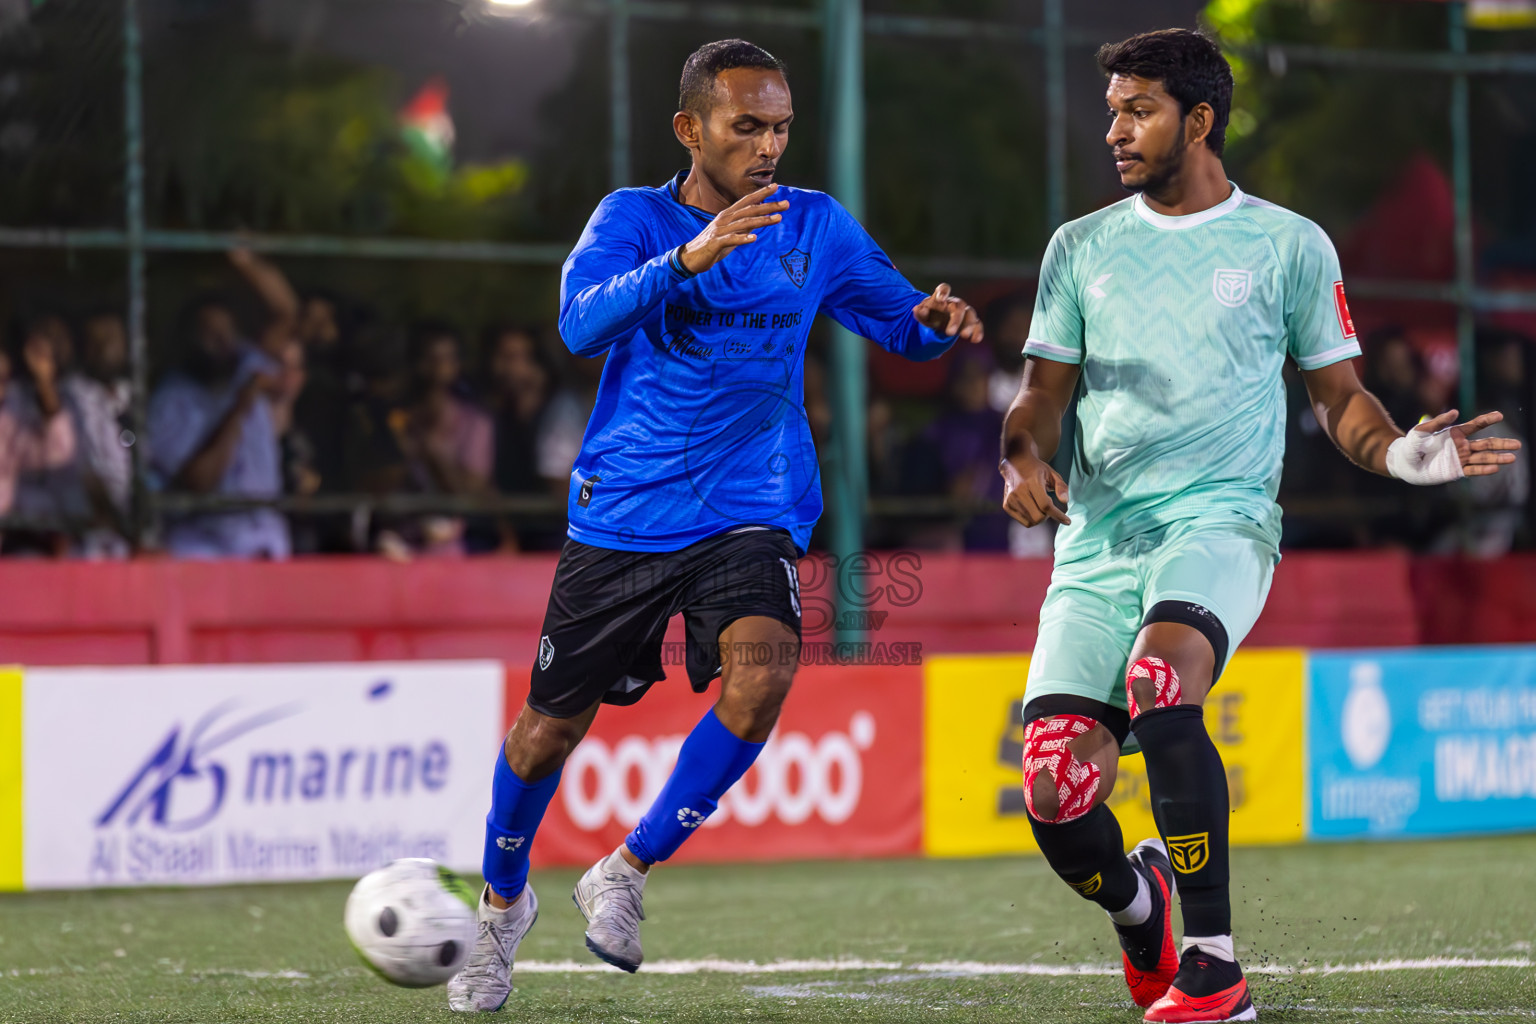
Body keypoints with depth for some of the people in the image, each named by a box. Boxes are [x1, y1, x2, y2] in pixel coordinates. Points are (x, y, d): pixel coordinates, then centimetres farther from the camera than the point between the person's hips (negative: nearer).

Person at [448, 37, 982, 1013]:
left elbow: (903, 322, 12)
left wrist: (937, 319, -13)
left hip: (750, 513, 1)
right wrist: (689, 258, -37)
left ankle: (628, 873, -7)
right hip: (621, 516, -1)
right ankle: (503, 899, 35)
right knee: (552, 724, 5)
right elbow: (582, 325, -23)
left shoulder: (816, 228, 3)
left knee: (761, 672, -26)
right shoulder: (632, 218, -5)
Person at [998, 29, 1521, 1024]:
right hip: (1097, 534, 3)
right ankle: (1138, 903, 26)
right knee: (1057, 792, -11)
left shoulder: (1289, 244, 8)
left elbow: (1339, 394, 12)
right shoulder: (1082, 249, 15)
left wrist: (1397, 450, -9)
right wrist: (1025, 459, -6)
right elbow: (1042, 394, 17)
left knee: (1162, 681, -35)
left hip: (1220, 522, -3)